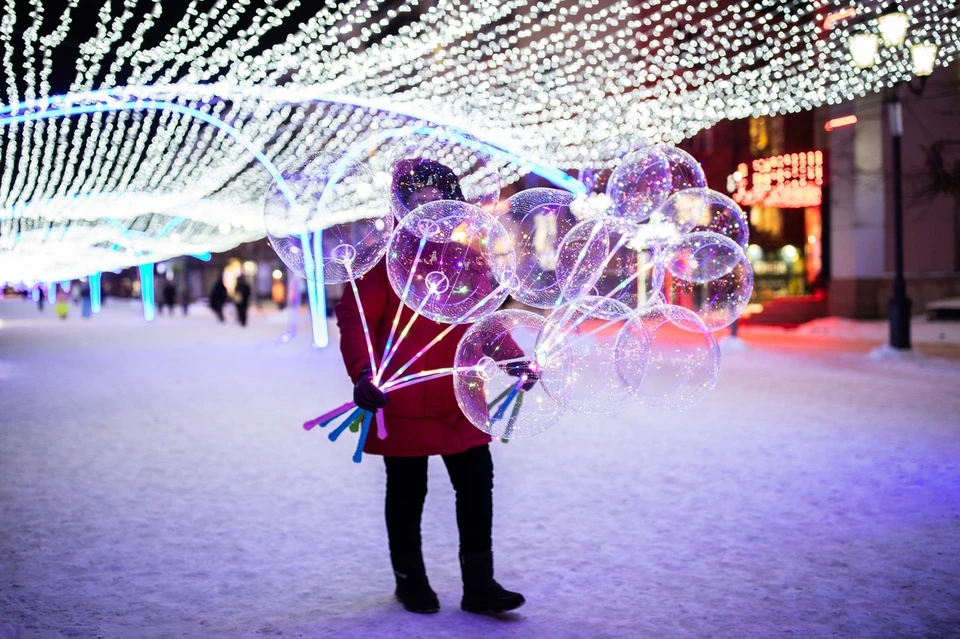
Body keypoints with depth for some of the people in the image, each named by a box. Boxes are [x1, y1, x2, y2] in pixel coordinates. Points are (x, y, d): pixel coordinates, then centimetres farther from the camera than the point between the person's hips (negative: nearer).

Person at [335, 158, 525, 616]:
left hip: (460, 403, 4)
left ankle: (479, 584, 15)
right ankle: (410, 581, 29)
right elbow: (353, 321, -13)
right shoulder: (385, 261, -7)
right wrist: (362, 373, -29)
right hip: (402, 404, -4)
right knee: (407, 493, 10)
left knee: (477, 484, 3)